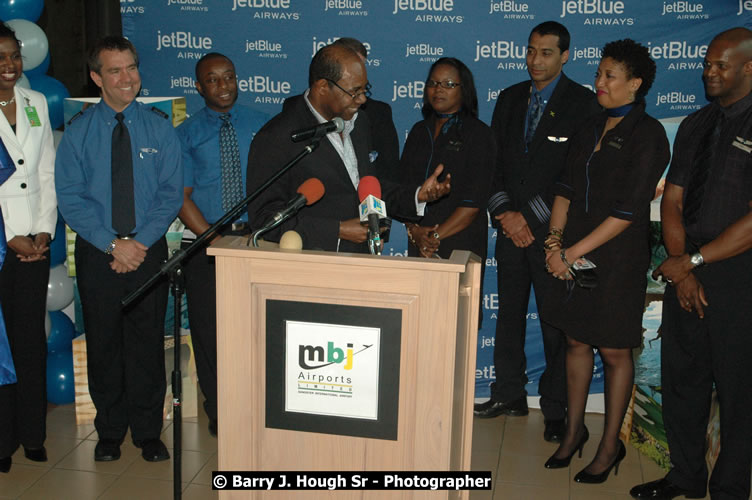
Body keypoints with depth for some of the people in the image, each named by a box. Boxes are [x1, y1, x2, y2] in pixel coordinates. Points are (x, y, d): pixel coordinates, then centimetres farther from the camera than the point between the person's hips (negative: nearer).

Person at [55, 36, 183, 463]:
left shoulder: (159, 127, 2)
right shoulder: (78, 132, 1)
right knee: (103, 343, 9)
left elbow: (171, 192, -2)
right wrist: (114, 244, -14)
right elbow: (70, 198, -4)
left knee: (148, 342, 6)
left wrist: (140, 242, -14)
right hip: (97, 252, 0)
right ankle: (110, 431, 25)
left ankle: (148, 432, 20)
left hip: (149, 249, 0)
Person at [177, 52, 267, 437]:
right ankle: (218, 411, 19)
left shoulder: (260, 126, 7)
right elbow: (181, 197, -2)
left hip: (254, 239, 0)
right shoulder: (186, 134, 3)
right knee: (209, 329, 4)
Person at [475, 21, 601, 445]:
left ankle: (555, 409, 13)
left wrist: (529, 217, -11)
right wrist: (504, 212, -2)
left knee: (556, 324, 0)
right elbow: (494, 161, 11)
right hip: (512, 229, 5)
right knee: (509, 315, 11)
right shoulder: (510, 99, 12)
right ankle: (510, 394, 25)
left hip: (553, 231, -5)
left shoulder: (583, 104, -5)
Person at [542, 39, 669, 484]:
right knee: (577, 342, 13)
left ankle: (611, 445, 20)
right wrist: (555, 241, -6)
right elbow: (567, 189, 10)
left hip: (617, 259, -6)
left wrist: (573, 252, -16)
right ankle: (574, 430, 29)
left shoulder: (648, 135, -11)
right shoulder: (591, 129, 11)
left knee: (615, 352, 5)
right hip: (573, 255, 6)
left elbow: (628, 211, -16)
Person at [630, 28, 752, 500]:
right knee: (681, 379, 12)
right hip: (687, 271, 6)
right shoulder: (696, 125, 12)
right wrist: (682, 269, -3)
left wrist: (693, 260, -12)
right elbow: (673, 200, 9)